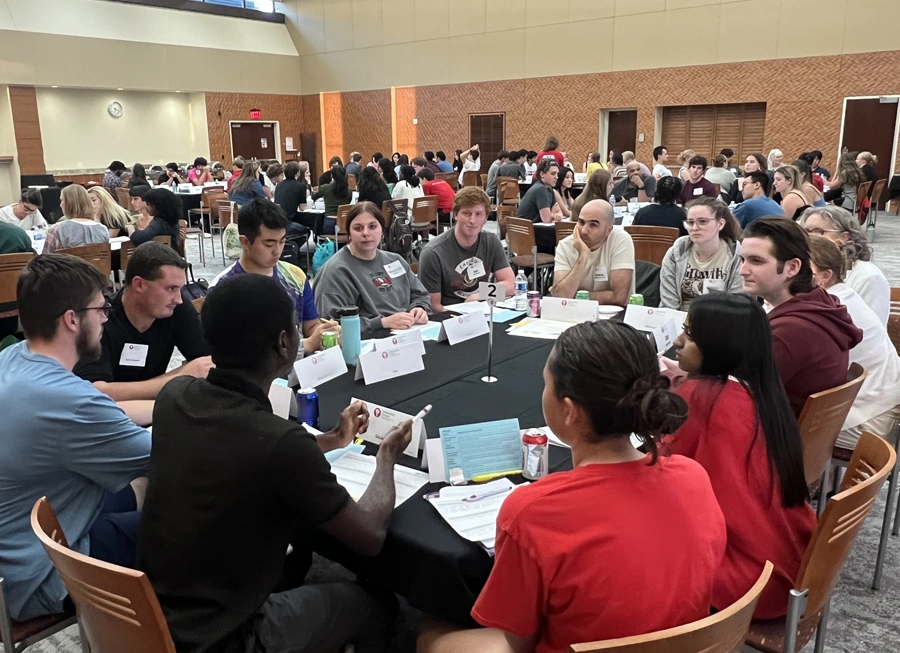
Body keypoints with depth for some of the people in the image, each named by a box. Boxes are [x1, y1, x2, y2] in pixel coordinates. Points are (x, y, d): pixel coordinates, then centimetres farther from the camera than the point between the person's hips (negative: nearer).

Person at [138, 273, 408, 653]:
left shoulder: (174, 395, -11)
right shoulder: (283, 442, -31)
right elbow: (370, 538, -15)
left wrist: (330, 441, 18)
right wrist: (387, 455, 2)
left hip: (154, 616, 7)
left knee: (293, 550, 26)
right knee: (377, 605, 14)